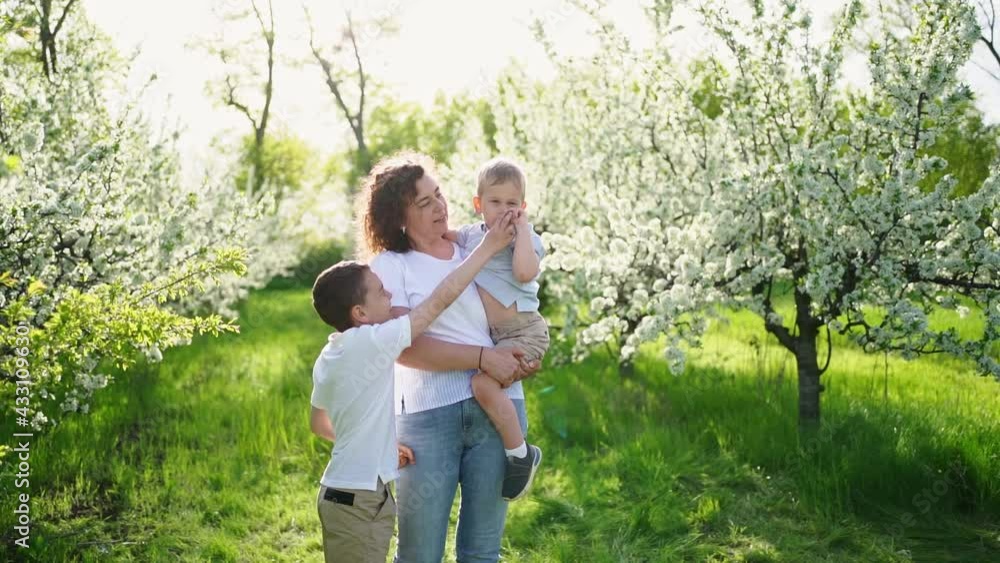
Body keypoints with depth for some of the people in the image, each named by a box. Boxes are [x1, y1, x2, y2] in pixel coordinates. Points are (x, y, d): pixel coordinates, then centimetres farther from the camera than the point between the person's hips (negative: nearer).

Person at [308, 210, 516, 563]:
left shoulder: (329, 357, 7)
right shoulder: (369, 343, -19)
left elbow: (318, 424, 21)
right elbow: (440, 300, -17)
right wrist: (488, 246, -9)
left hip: (346, 494, 9)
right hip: (359, 500, -9)